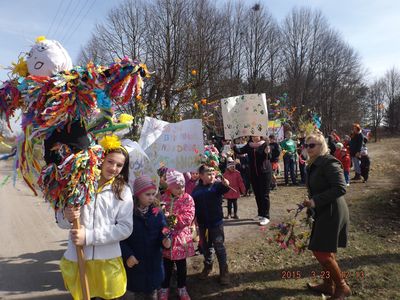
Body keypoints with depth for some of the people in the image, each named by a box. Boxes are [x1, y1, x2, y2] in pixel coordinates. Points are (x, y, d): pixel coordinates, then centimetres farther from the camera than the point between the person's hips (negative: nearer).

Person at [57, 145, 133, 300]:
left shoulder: (123, 191, -3)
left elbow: (125, 228, -9)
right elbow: (60, 220, 3)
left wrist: (89, 236, -16)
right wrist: (67, 217, -20)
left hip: (108, 261, 0)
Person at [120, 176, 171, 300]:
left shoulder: (157, 213, -1)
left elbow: (162, 233, -2)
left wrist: (165, 240, -23)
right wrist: (127, 255, -19)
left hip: (153, 262, 4)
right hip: (133, 263, -3)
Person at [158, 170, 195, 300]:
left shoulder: (187, 199, -7)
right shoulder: (163, 198, -4)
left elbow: (188, 217, -16)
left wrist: (171, 217, -20)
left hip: (181, 237, 0)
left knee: (181, 265, 15)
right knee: (166, 265, 15)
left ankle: (182, 289, 35)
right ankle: (164, 289, 35)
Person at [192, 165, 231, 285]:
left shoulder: (217, 185, -11)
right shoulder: (197, 189, 0)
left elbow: (224, 189, -33)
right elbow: (194, 206, 6)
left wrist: (226, 184, -55)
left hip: (216, 222, -4)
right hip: (202, 223, 4)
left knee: (219, 247, 5)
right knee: (205, 246, 19)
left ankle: (224, 271, 18)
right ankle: (207, 266, 40)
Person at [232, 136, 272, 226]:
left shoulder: (264, 144, -9)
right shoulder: (249, 145, 4)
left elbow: (267, 158, -15)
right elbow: (240, 151, -1)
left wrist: (267, 153, -36)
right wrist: (234, 147, -19)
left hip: (265, 172, -5)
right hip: (254, 173, 5)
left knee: (264, 194, -1)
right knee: (257, 194, 13)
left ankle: (266, 216, 6)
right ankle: (260, 214, 28)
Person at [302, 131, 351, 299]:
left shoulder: (329, 163, -19)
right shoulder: (313, 165, 9)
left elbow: (340, 188, -26)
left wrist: (316, 201, -25)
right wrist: (311, 203, 12)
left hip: (332, 213, -9)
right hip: (322, 212, 9)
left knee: (322, 252, -3)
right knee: (325, 251, 18)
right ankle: (328, 285, 35)